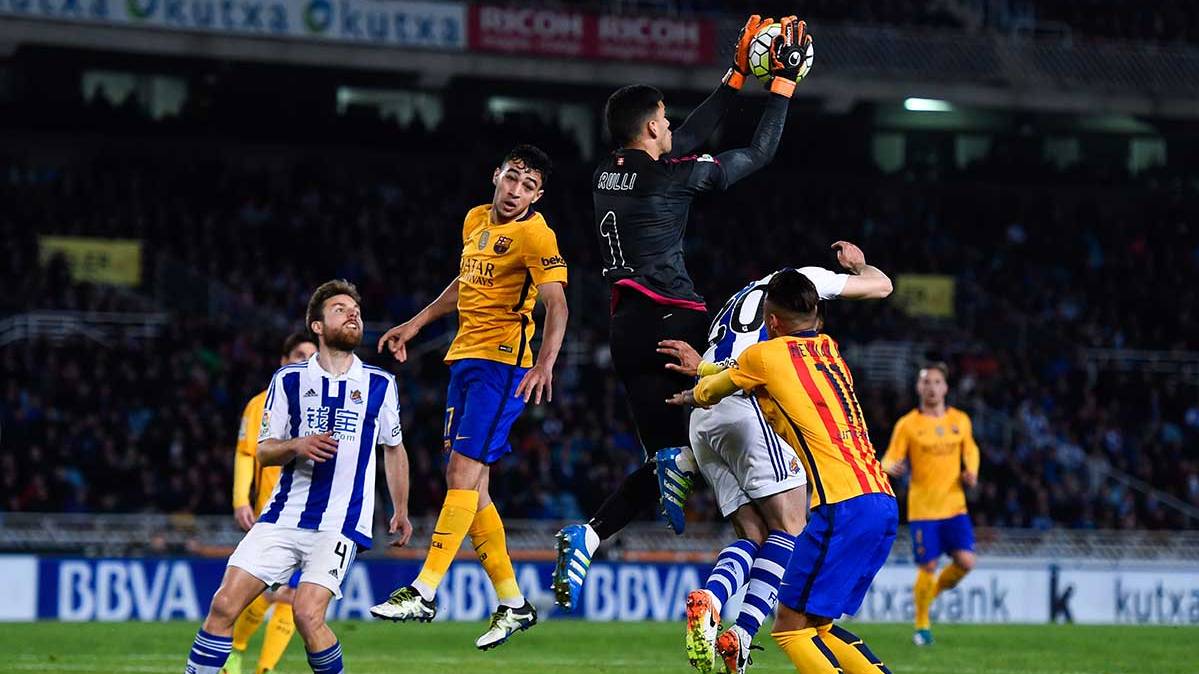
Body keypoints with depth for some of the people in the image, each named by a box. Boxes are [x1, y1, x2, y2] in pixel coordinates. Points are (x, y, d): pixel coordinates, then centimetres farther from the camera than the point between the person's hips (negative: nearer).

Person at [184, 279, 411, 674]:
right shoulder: (288, 381, 6)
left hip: (341, 523, -2)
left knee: (308, 615, -21)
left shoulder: (380, 385, 6)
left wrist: (401, 511, 19)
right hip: (284, 517, 2)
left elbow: (394, 449, 19)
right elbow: (263, 452, 7)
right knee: (224, 605, -8)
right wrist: (296, 446, -14)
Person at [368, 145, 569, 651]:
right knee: (471, 484, 6)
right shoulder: (476, 221, 13)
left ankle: (423, 593, -17)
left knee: (464, 471, -15)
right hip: (464, 359, 9)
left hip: (501, 363, -8)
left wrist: (544, 364, -35)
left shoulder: (535, 235, -11)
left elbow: (557, 306, -21)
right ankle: (513, 604, 12)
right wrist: (416, 323, 33)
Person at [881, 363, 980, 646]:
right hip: (922, 508, -3)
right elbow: (890, 460, -3)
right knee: (928, 567, -6)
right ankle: (922, 626, 14)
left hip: (954, 504, 3)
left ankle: (936, 589, 21)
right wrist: (892, 467, -27)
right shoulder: (907, 424, -2)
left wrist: (971, 472, 1)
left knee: (965, 561, -11)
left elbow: (970, 450, 22)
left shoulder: (960, 420, 7)